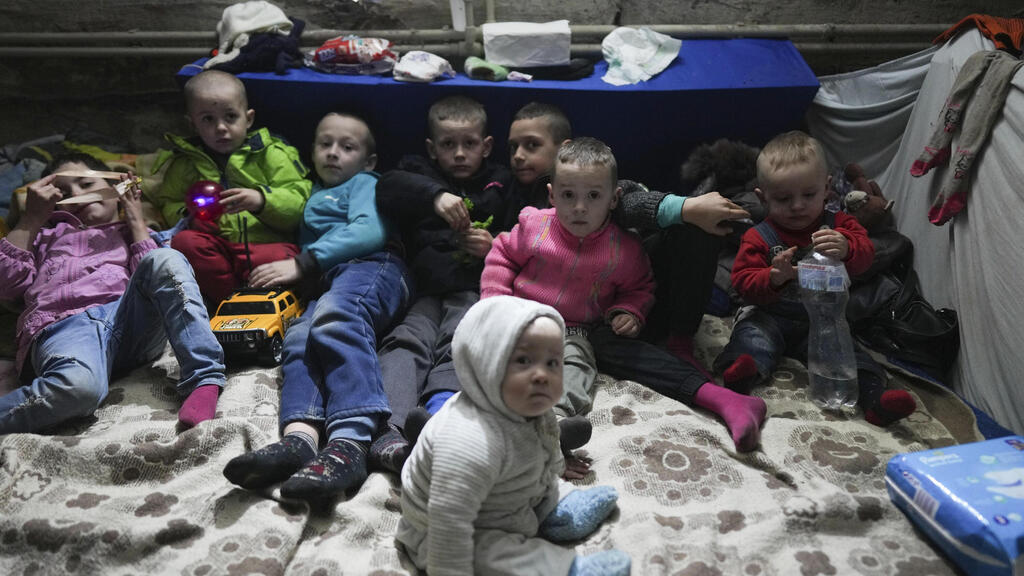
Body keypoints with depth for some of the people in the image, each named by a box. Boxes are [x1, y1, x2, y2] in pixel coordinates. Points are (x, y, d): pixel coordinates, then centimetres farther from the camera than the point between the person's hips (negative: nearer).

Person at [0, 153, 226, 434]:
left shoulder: (130, 233, 34)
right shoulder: (48, 234, 38)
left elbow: (150, 276, 11)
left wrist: (136, 220, 19)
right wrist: (31, 218, 21)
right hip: (66, 325, -2)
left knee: (165, 260, -30)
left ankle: (205, 379, -37)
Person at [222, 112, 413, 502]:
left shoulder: (365, 183, 20)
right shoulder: (314, 195, 41)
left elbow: (369, 232, 0)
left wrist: (302, 263, -7)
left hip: (372, 267, -5)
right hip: (327, 286, 5)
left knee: (335, 318, -37)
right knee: (300, 337, -27)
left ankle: (349, 443, -56)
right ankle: (299, 437, -54)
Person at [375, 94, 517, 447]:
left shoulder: (500, 187, 26)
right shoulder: (421, 173, 26)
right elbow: (388, 187, 1)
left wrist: (494, 247, 1)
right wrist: (434, 195, -18)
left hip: (475, 290, 0)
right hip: (424, 291, 1)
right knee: (407, 342, -29)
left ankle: (439, 412, -56)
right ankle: (388, 424, -49)